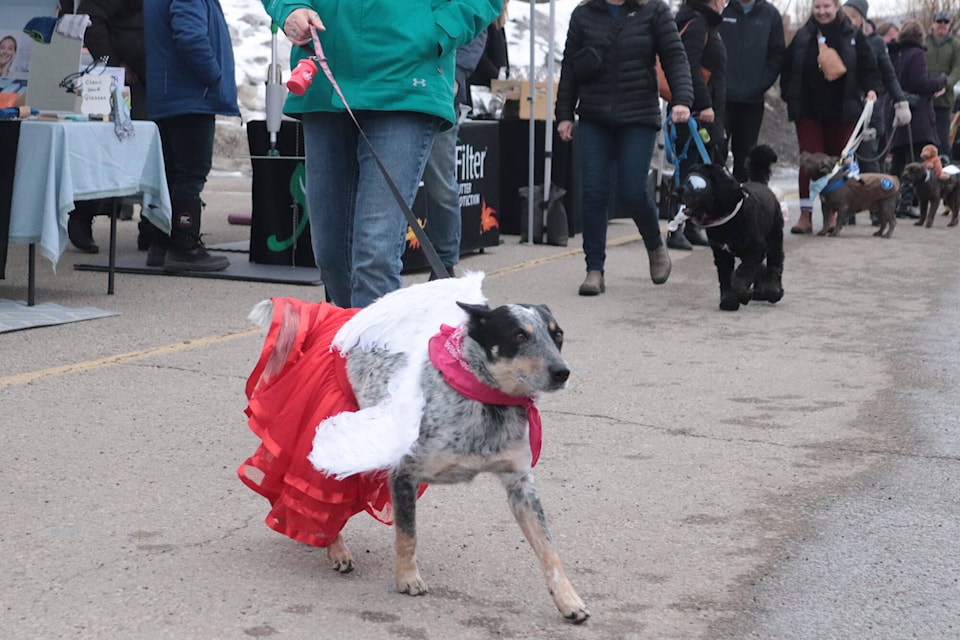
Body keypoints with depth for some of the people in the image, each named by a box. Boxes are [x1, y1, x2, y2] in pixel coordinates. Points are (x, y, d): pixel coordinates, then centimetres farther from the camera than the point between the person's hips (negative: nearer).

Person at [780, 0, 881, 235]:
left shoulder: (853, 37, 2)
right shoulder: (803, 36, 5)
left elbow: (868, 68, 2)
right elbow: (787, 69, 8)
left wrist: (871, 88, -15)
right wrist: (789, 96, -3)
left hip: (841, 112, 0)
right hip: (808, 110, 0)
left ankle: (832, 213, 20)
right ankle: (806, 214, -4)